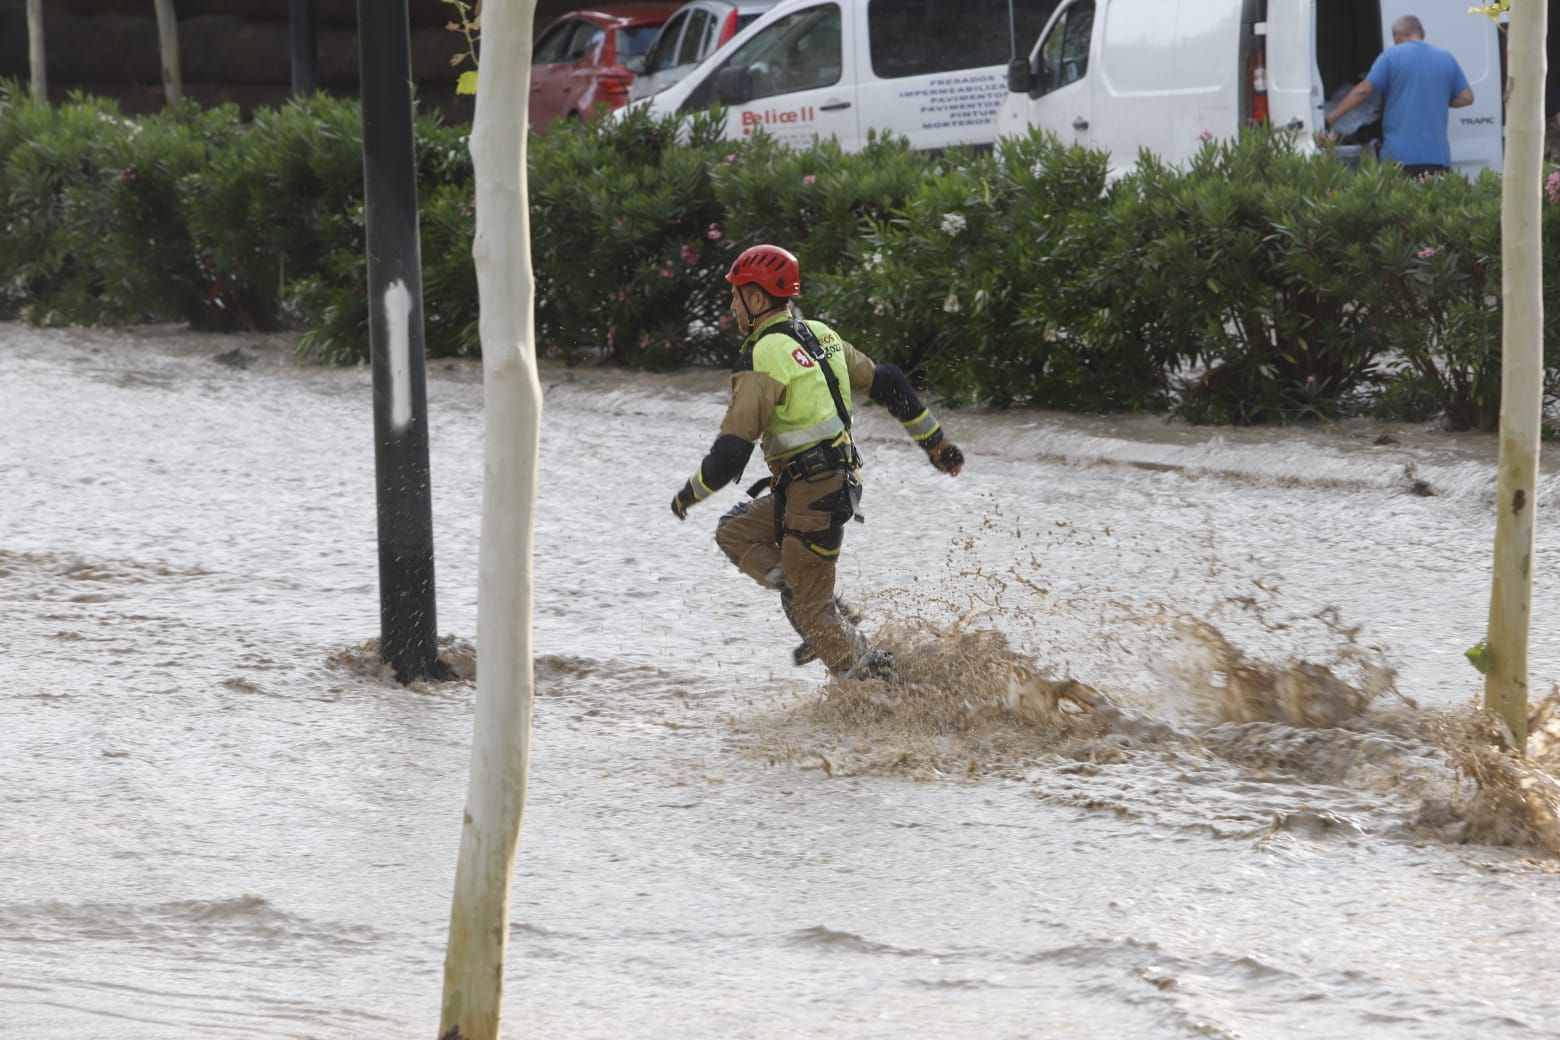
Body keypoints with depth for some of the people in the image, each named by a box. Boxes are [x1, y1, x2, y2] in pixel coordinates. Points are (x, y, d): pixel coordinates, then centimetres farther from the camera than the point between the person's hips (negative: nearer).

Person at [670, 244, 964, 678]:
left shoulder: (762, 360, -17)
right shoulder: (819, 336, 10)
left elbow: (731, 452, -20)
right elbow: (888, 384, 14)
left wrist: (689, 494, -3)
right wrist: (936, 442, 23)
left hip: (811, 495, -9)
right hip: (842, 478, 9)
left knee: (810, 608, 2)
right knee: (734, 533, 19)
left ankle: (872, 678, -1)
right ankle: (831, 619, 11)